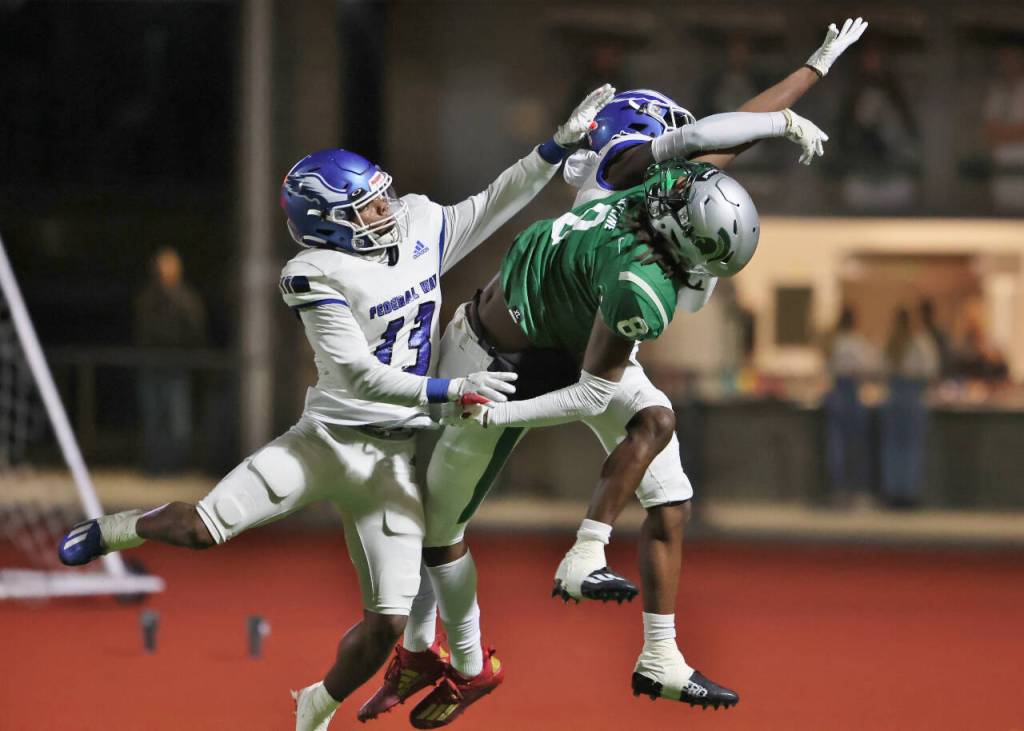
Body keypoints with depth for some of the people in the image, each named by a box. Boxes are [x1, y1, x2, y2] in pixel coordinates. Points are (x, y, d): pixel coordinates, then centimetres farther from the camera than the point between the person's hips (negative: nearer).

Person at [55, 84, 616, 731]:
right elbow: (359, 376, -20)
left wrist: (562, 144, 4)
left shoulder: (421, 230, 1)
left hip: (392, 458, 4)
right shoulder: (320, 277, -16)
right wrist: (450, 391, -26)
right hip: (329, 438, -4)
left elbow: (495, 204, 10)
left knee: (388, 621, -5)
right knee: (202, 528, -18)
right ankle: (117, 530, 17)